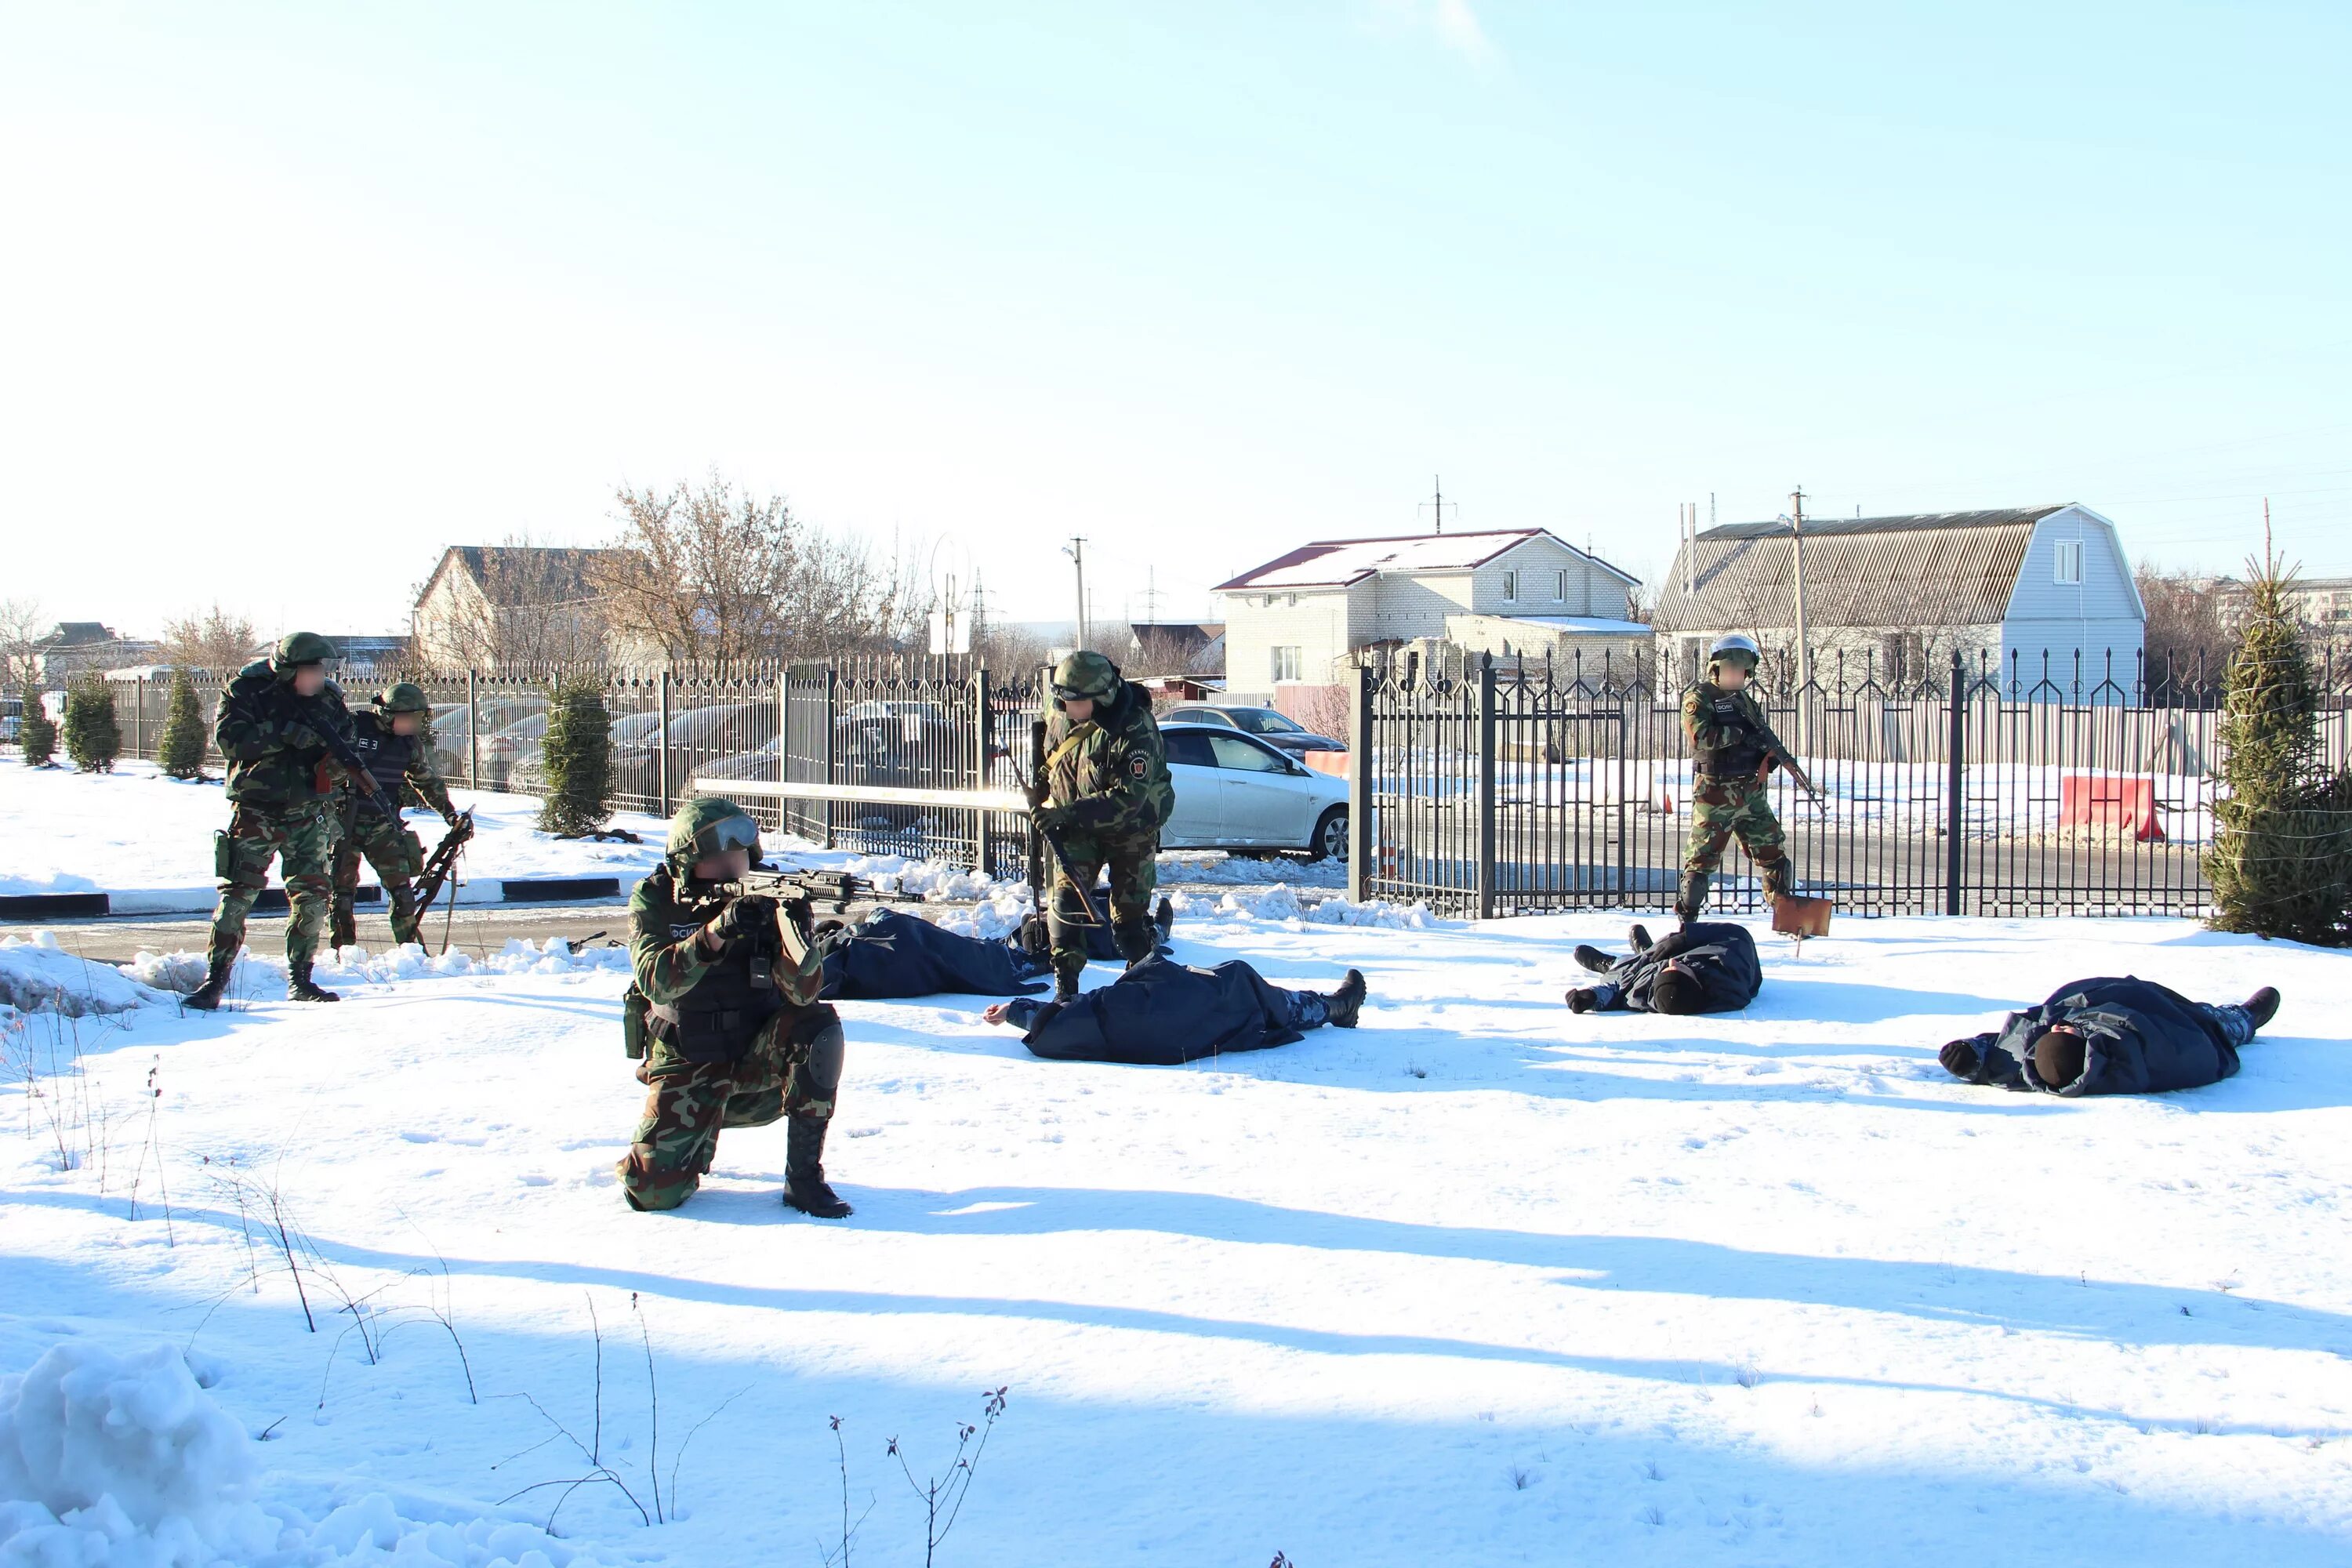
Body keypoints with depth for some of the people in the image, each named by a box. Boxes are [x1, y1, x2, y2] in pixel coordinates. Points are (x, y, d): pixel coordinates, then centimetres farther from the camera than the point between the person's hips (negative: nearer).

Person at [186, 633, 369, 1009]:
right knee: (239, 894, -8)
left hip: (306, 814, 4)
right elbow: (228, 737, -18)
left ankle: (299, 981, 12)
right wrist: (284, 733, -27)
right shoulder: (247, 691, -7)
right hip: (256, 811, -4)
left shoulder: (328, 698, 5)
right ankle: (214, 981, -2)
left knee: (314, 894, 0)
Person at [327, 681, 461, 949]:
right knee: (340, 891, 0)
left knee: (402, 889, -6)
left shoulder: (410, 741, 5)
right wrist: (332, 821, -17)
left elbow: (428, 781, 20)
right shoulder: (352, 729, -10)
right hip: (346, 822, -3)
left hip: (384, 823, 3)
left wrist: (450, 814, 17)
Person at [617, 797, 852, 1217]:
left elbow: (802, 992, -19)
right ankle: (700, 1134, 20)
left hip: (758, 1057, 1)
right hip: (686, 1066, -1)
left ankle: (804, 1177, -17)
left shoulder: (766, 897, -10)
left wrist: (795, 931, -38)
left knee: (818, 1028, -29)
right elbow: (656, 981, -26)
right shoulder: (654, 900, -9)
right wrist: (716, 932, -39)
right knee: (651, 1190, -17)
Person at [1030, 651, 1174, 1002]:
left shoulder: (1135, 731, -27)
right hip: (1077, 827, 4)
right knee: (1066, 898, -11)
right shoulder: (1061, 717, -6)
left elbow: (1128, 798, -32)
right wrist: (1041, 786, -1)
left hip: (1130, 828, -4)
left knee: (1129, 914, 1)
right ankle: (1065, 988, -9)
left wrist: (1066, 813, -36)